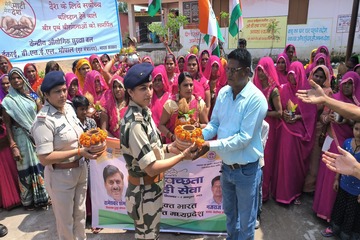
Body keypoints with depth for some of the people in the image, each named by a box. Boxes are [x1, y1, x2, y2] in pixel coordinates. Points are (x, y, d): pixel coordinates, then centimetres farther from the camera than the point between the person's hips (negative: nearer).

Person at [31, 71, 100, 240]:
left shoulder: (69, 107, -1)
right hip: (60, 175, -7)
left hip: (81, 169, 7)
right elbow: (45, 158, -25)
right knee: (65, 220, 17)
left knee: (80, 213, 26)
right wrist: (79, 152, -26)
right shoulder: (44, 120, -24)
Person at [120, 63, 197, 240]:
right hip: (145, 191, -9)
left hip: (150, 187, 9)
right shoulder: (135, 123, -28)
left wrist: (168, 148, 1)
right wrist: (182, 155, -19)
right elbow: (152, 168, -27)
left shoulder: (143, 112, 0)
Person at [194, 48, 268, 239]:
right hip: (226, 166, 6)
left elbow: (244, 138, -25)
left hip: (246, 169, -6)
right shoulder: (223, 92, -2)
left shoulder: (256, 99, -21)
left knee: (245, 219, 16)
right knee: (229, 212, 28)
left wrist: (211, 146, -27)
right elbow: (214, 123, 4)